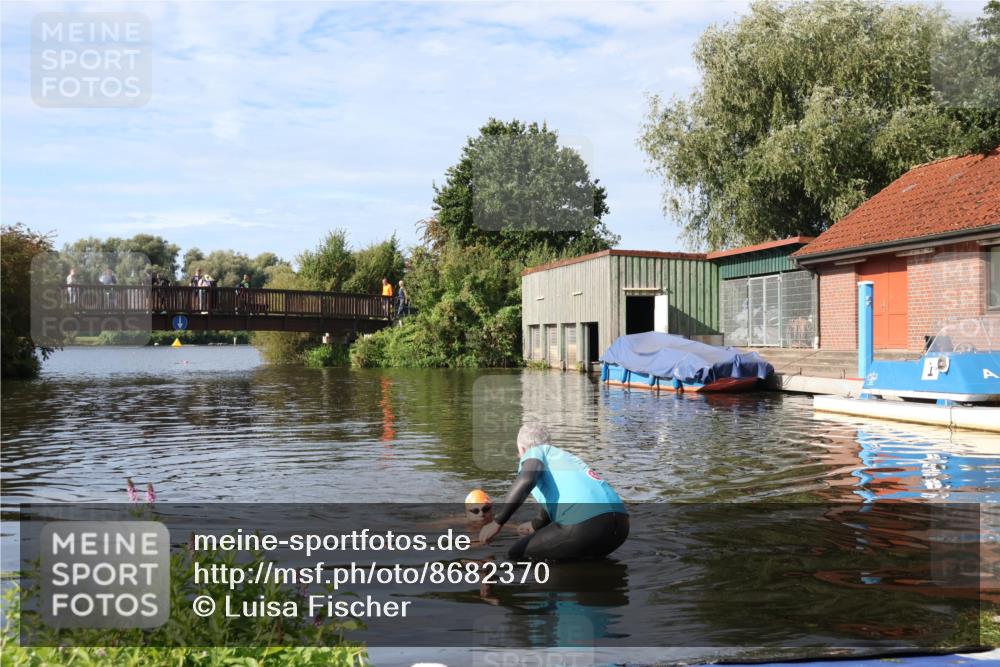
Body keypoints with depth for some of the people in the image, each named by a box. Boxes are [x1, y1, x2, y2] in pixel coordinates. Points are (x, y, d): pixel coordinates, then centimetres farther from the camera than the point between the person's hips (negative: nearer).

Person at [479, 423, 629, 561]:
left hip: (584, 524, -7)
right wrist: (536, 525, 71)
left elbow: (526, 480, -11)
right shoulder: (565, 456, 37)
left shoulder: (535, 451, 14)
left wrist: (497, 522, -10)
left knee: (516, 556, 7)